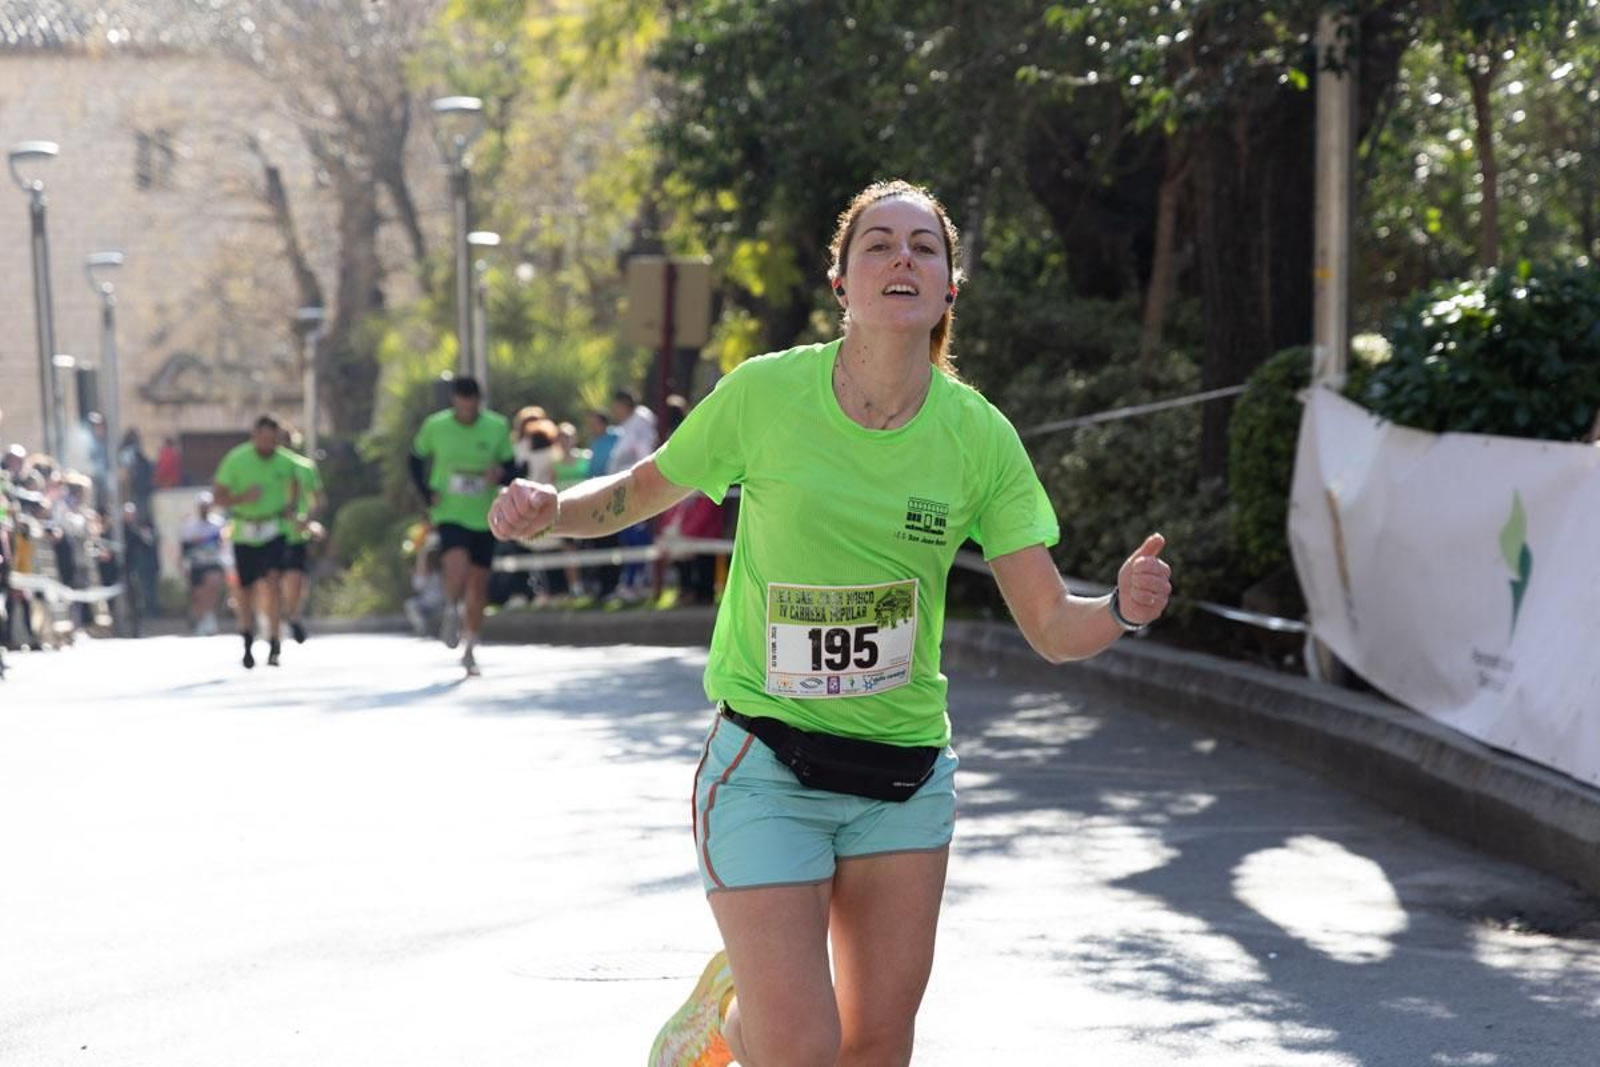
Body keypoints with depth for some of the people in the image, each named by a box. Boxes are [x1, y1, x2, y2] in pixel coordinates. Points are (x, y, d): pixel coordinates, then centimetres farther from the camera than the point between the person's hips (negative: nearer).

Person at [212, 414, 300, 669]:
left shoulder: (283, 462, -2)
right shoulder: (236, 460, -10)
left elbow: (294, 483, 20)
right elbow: (218, 497, -7)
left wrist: (291, 506, 2)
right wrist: (242, 498, -25)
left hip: (273, 532, 0)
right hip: (244, 532, 0)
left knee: (271, 582, -18)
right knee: (245, 590, 7)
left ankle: (274, 643, -16)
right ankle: (247, 640, 32)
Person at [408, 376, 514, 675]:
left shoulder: (498, 427, -2)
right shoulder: (435, 426, -4)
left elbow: (511, 469, 5)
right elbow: (417, 460, 11)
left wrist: (501, 474, -19)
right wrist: (428, 494, -2)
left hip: (484, 517, 2)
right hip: (449, 513, -2)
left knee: (479, 583, 5)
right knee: (457, 565, -26)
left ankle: (470, 650, 20)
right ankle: (451, 611, 6)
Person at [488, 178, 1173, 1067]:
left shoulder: (979, 436, -4)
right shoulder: (764, 394, -9)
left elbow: (1051, 627, -4)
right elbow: (642, 492, 6)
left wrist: (1123, 609, -25)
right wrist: (551, 511, -13)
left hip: (904, 775, 3)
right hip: (767, 767, -3)